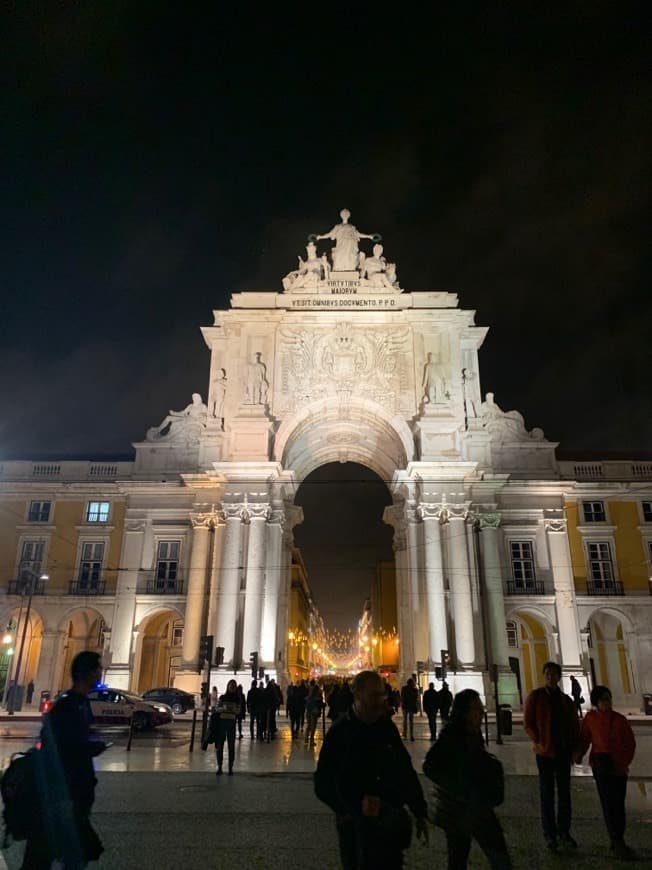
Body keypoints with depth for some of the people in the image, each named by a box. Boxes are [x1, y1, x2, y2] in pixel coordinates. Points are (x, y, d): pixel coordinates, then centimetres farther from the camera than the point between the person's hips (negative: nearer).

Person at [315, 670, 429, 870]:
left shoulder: (387, 728, 0)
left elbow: (406, 771, 8)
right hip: (354, 821, -3)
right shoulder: (340, 732, -11)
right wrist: (356, 804, -26)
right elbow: (323, 784, -13)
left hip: (389, 815, 3)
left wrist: (420, 813, 7)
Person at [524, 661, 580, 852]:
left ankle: (564, 832, 25)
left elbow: (574, 725, 11)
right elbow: (527, 723, -8)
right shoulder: (535, 696, -6)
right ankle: (549, 835, 17)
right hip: (545, 752, -4)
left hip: (564, 751, 4)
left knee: (564, 793, 11)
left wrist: (574, 748, 2)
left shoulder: (566, 700, 7)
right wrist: (538, 743, -13)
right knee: (547, 794, 5)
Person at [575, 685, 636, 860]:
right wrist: (579, 754, -10)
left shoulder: (620, 719, 1)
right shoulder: (590, 718, -3)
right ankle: (618, 844, -1)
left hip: (619, 765, 2)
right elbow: (585, 738, 3)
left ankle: (617, 842, 19)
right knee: (609, 803, -5)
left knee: (619, 804, 8)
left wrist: (624, 762, -8)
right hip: (601, 764, -2)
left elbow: (630, 743, 3)